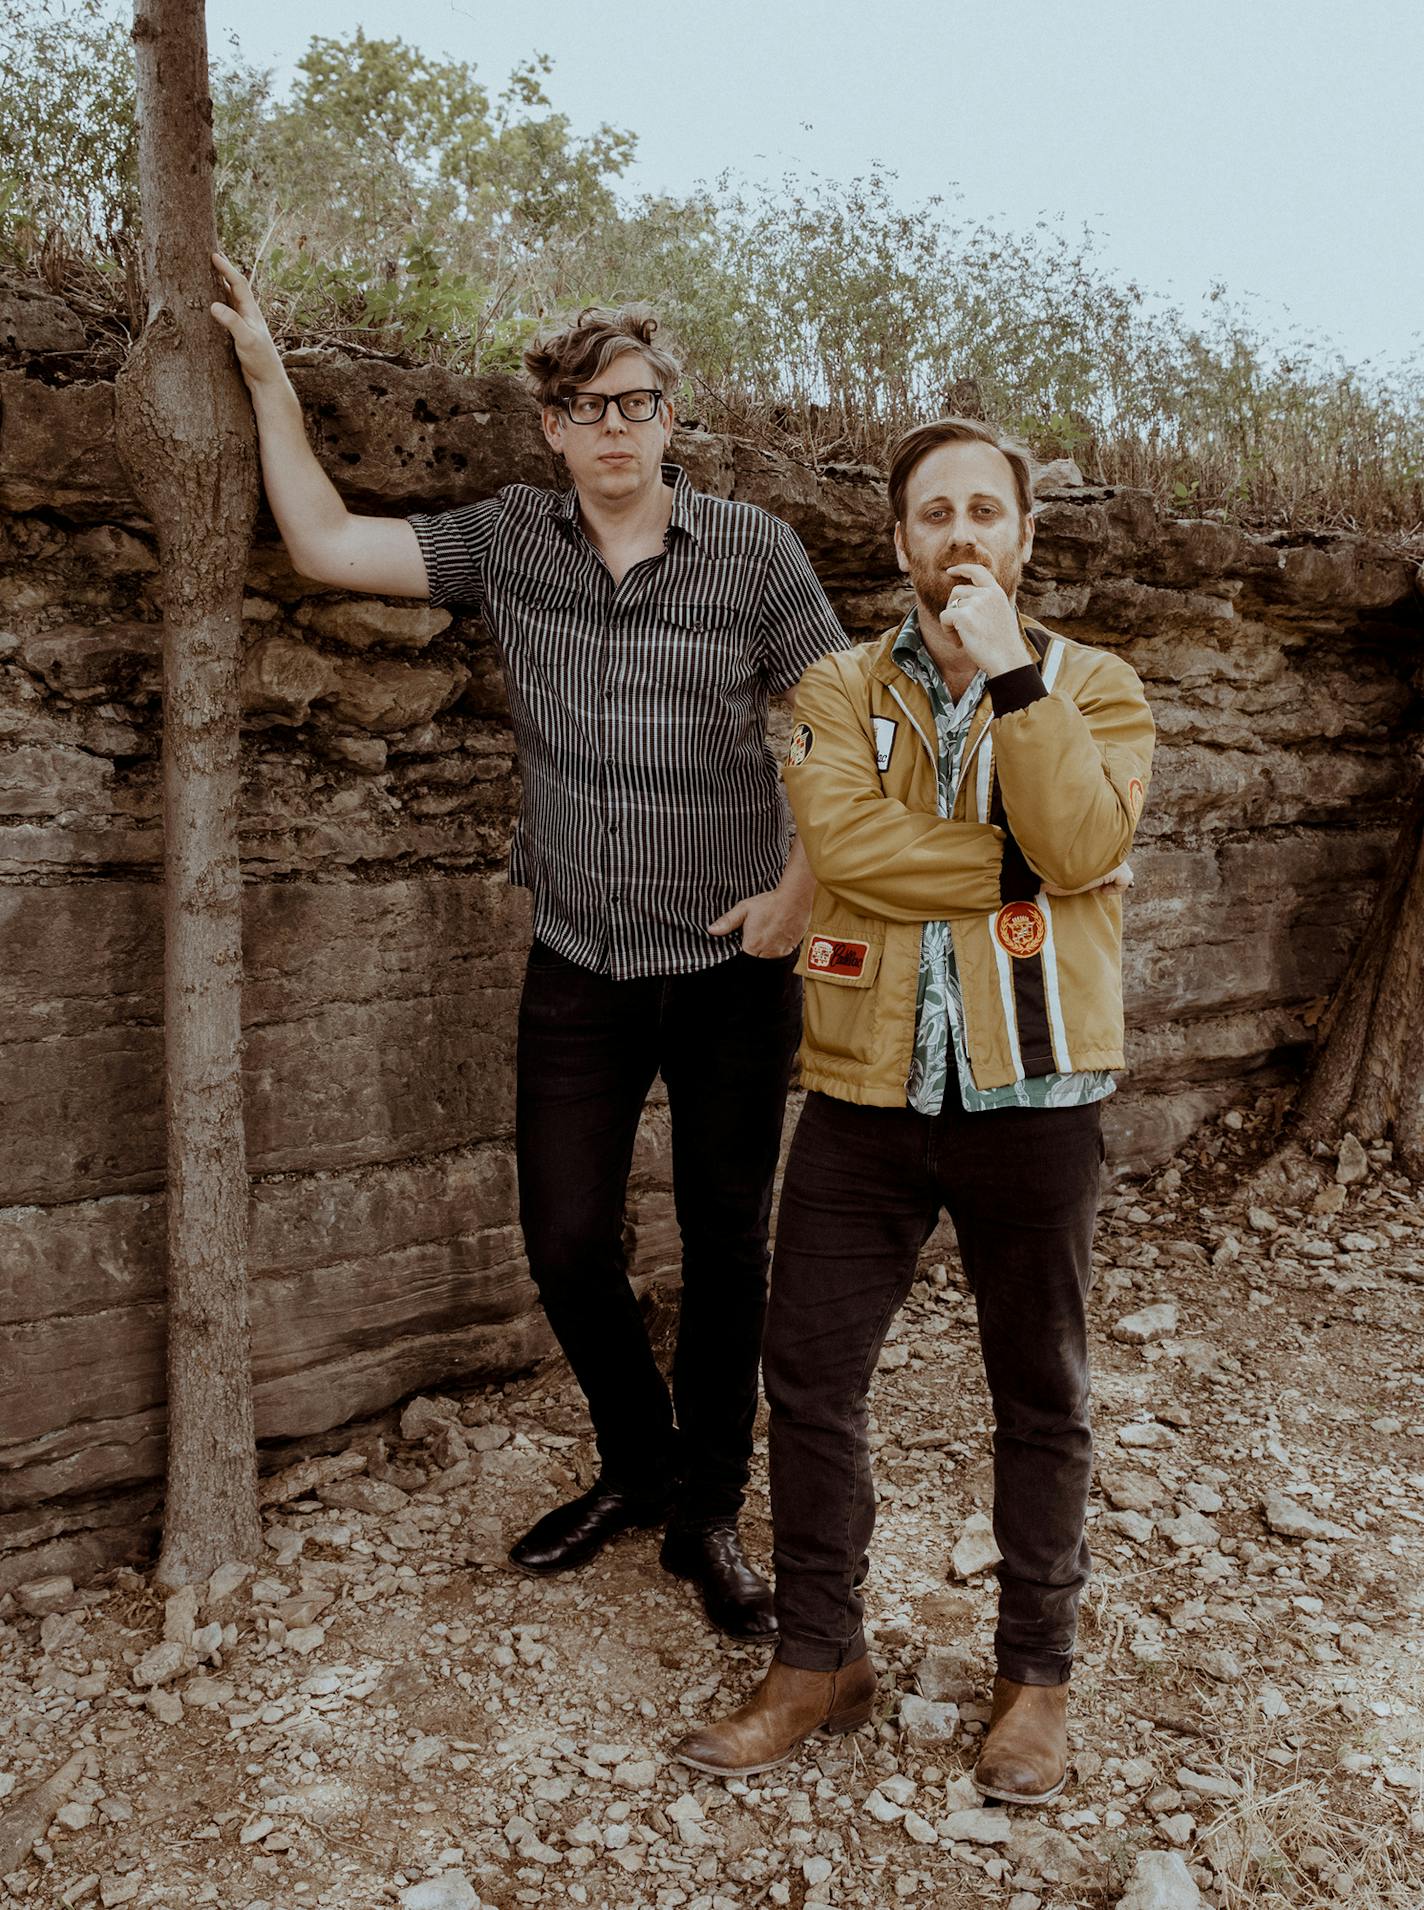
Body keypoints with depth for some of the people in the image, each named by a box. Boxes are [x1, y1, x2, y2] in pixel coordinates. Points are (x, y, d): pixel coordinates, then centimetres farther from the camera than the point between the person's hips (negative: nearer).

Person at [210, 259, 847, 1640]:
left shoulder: (753, 551, -5)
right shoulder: (509, 540, 3)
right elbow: (326, 546, 2)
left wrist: (803, 884, -10)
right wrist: (266, 375, 1)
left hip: (731, 968, -2)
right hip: (577, 967, 2)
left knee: (726, 1246, 8)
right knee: (565, 1242, 7)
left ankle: (707, 1512, 28)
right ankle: (636, 1464, 34)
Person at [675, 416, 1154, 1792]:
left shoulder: (1094, 689, 4)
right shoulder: (842, 690, 6)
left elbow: (1085, 843, -16)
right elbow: (840, 838, -14)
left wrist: (1009, 673, -17)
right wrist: (1017, 866, -12)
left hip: (1031, 1096, -1)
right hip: (867, 1096, 1)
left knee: (1041, 1396, 11)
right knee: (808, 1379, 7)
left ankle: (1036, 1674, 31)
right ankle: (819, 1663, 27)